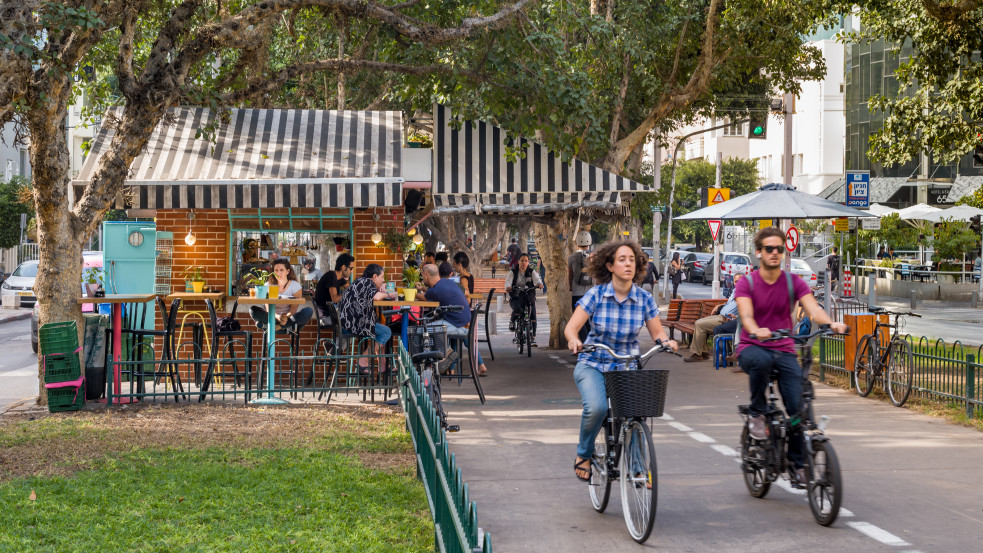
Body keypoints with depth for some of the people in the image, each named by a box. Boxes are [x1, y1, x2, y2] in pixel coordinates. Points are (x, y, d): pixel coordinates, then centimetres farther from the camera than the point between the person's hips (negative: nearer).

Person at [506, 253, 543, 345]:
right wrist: (508, 287, -38)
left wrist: (539, 284, -38)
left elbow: (536, 278, -13)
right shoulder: (513, 272, 3)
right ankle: (512, 321, 0)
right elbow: (508, 281, -14)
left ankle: (533, 338, -2)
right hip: (516, 297, -2)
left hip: (529, 297, 2)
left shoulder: (531, 272, 7)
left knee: (533, 316, -13)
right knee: (517, 310, -33)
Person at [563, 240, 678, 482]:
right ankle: (584, 455, -2)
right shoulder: (596, 295, -8)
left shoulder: (645, 299, -3)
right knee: (596, 407, -31)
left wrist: (666, 340, -17)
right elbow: (571, 327, -11)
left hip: (628, 367, 2)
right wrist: (574, 340, -33)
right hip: (593, 365, -2)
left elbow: (657, 331, 6)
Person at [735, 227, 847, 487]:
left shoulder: (794, 282, 3)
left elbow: (812, 308, -13)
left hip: (784, 350, 2)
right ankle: (757, 415, -16)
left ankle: (798, 465, 3)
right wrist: (756, 330, -44)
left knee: (797, 406, -12)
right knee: (761, 361, -40)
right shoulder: (746, 284, -2)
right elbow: (746, 314, -20)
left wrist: (831, 323, -36)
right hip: (751, 347, -2)